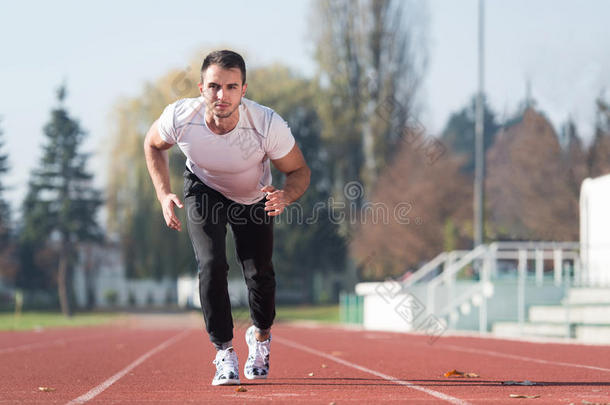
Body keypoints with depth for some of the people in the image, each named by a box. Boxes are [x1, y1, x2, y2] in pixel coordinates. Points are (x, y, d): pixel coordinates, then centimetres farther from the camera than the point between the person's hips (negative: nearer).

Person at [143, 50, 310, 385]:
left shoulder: (268, 125, -37)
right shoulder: (180, 117, -33)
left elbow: (299, 171, -20)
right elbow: (153, 145, -7)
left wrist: (285, 196, -42)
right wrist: (164, 195, -19)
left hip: (254, 197, 0)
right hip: (203, 189, 0)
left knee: (259, 273, 3)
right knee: (211, 266, -18)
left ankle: (261, 335, 36)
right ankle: (224, 352, -1)